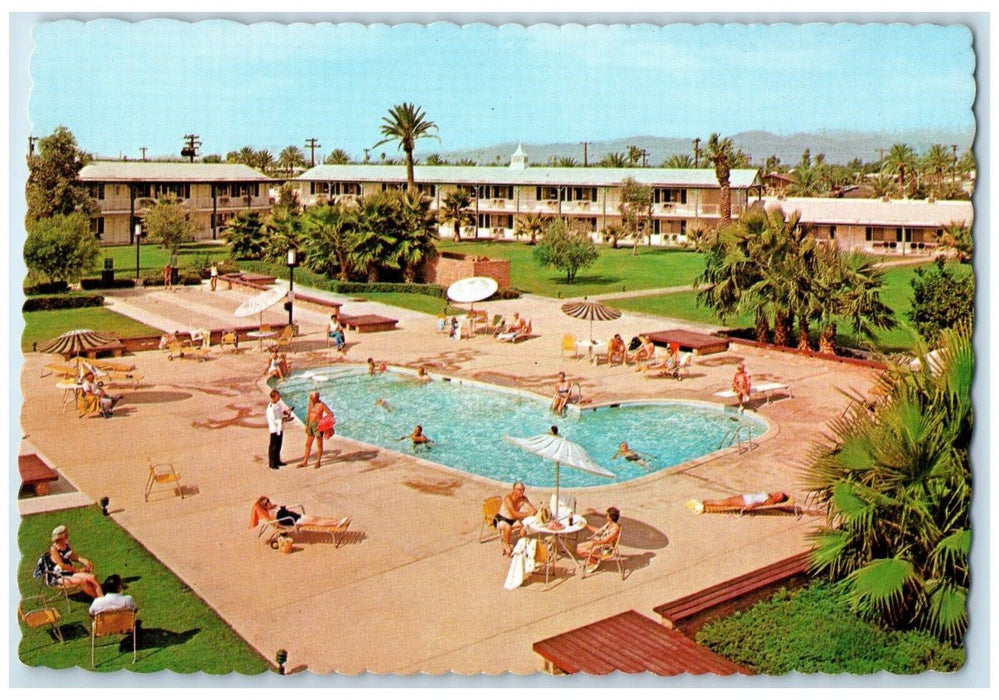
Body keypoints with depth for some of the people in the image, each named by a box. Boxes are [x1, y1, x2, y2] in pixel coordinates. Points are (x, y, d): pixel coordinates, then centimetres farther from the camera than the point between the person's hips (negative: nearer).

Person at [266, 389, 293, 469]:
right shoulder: (271, 408, -21)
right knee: (273, 446, 2)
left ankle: (277, 461, 29)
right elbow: (273, 420, -23)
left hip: (280, 428, 9)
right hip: (274, 429, -9)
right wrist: (283, 419, -22)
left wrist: (287, 411, 0)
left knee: (278, 445, 17)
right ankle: (272, 463, 11)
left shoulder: (278, 404, 5)